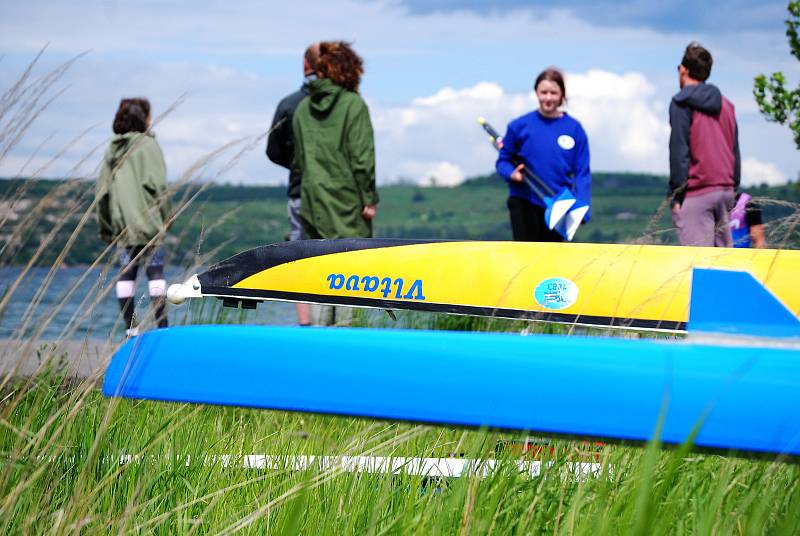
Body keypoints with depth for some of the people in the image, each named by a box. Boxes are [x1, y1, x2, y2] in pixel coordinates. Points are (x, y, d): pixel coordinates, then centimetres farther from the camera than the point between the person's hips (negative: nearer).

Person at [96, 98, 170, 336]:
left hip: (122, 223, 5)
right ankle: (162, 324, -7)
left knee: (126, 272, 7)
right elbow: (157, 185, -13)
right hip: (147, 220, -5)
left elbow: (101, 189, 12)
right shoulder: (147, 144, -5)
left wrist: (105, 226, 17)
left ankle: (130, 327, 7)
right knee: (155, 271, -4)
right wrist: (165, 217, -5)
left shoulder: (113, 149, 12)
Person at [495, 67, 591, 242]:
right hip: (524, 202, -2)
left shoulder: (574, 129, -3)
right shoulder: (520, 125, -3)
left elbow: (582, 173, -3)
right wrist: (511, 174, -15)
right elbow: (503, 160, 7)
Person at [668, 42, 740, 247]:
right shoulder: (726, 104, 16)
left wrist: (675, 194, -8)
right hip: (725, 190, 7)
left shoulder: (682, 103, -5)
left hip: (696, 193, -7)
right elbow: (735, 151, 17)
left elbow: (678, 150, -10)